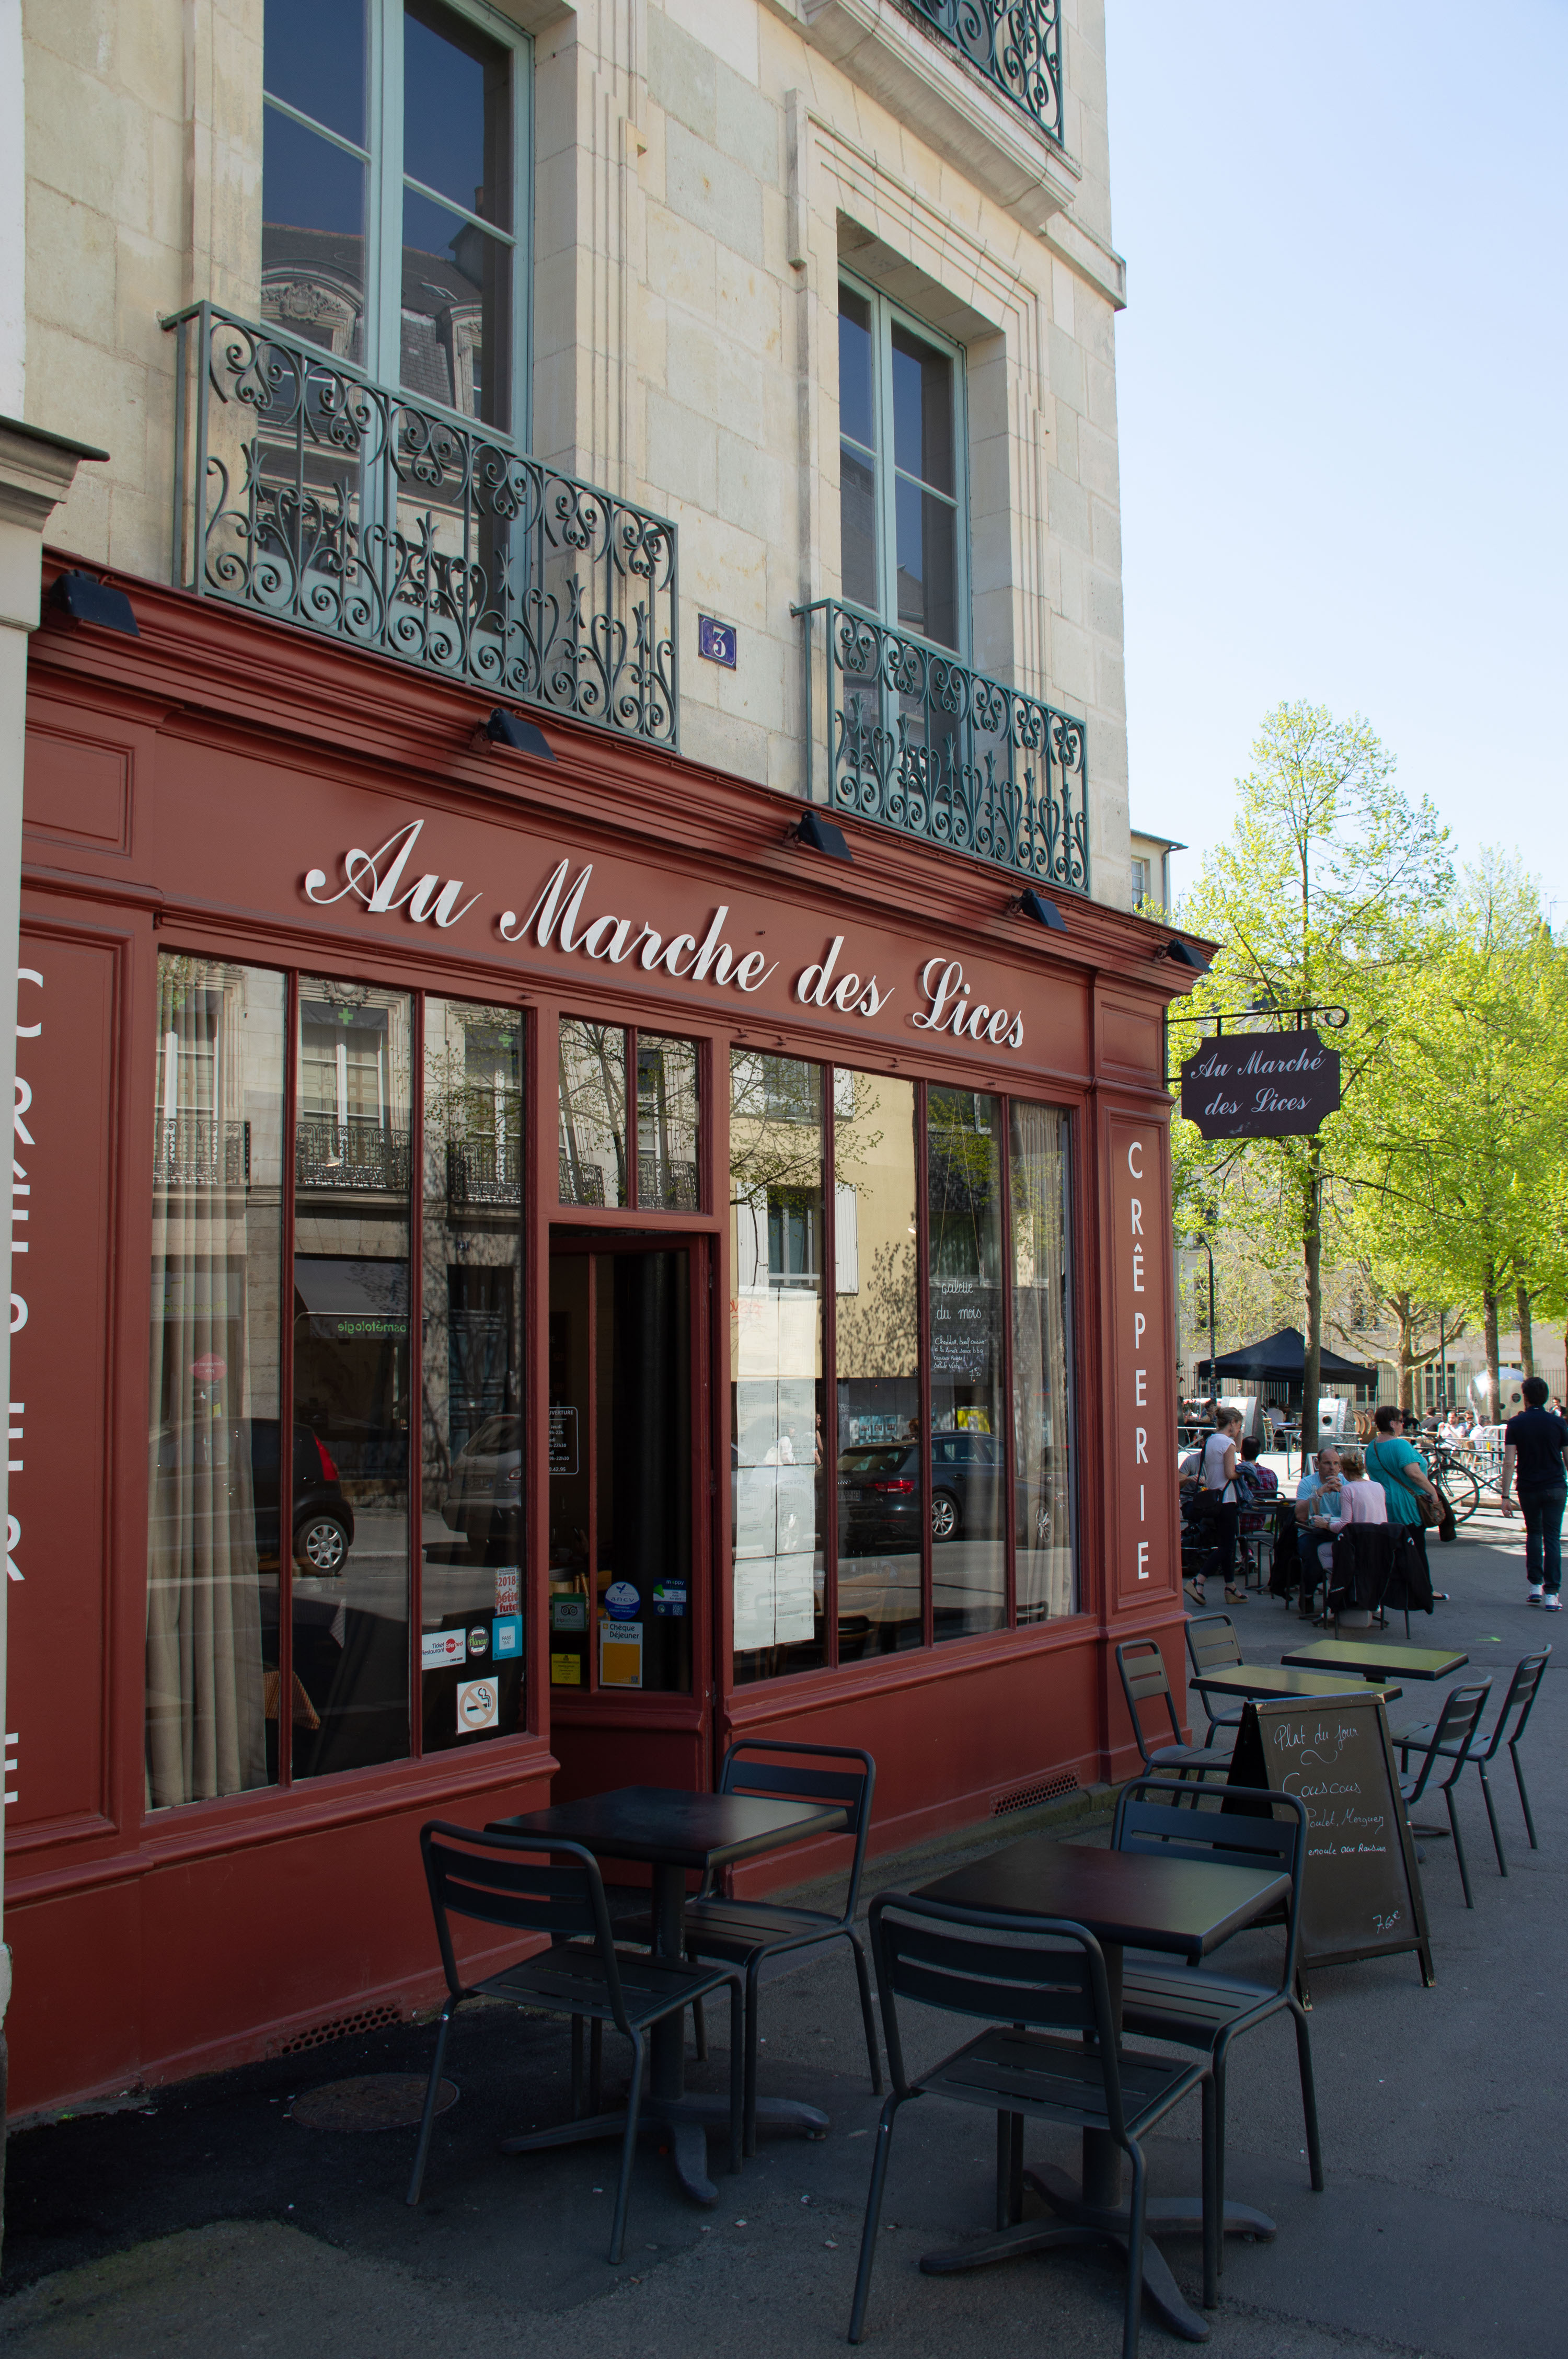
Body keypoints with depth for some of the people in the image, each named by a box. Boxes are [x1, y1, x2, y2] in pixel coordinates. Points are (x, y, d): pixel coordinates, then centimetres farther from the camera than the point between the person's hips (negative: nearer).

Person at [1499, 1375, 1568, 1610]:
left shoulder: (1515, 1424, -4)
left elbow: (1509, 1463, -9)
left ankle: (1535, 1586, 13)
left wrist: (1506, 1496, -8)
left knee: (1533, 1534, 18)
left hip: (1528, 1489, 0)